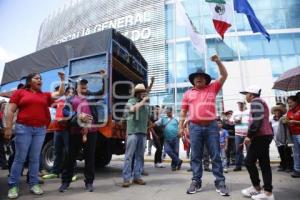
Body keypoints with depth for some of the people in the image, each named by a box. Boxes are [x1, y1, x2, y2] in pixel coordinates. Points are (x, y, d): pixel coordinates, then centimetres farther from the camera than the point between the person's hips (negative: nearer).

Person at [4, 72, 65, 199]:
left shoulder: (45, 95, 14)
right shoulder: (19, 92, 6)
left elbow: (60, 93, 12)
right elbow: (11, 111, 2)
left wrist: (62, 80, 6)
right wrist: (8, 128, -5)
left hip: (40, 130, 3)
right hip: (23, 128, -3)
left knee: (35, 158, 8)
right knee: (20, 158, 1)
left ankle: (34, 184, 15)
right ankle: (13, 186, 12)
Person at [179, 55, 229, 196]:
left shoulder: (212, 88, 12)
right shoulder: (188, 93, 13)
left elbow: (224, 75, 8)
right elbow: (183, 111, 13)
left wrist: (218, 61, -4)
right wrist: (181, 126, 7)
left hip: (211, 126, 0)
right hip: (195, 127, 1)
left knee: (215, 155, 4)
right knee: (196, 156, 5)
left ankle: (220, 182, 13)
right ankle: (196, 182, 14)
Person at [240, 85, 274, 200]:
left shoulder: (255, 102, -9)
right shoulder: (261, 102, 22)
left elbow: (256, 120, -22)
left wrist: (249, 136, -18)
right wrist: (252, 136, 23)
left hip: (261, 136, -10)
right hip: (266, 135, 10)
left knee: (249, 161, -3)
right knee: (264, 164, 9)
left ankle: (256, 188, 7)